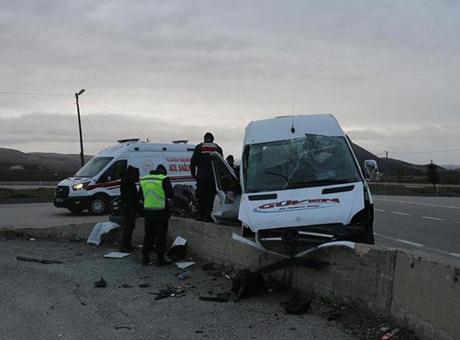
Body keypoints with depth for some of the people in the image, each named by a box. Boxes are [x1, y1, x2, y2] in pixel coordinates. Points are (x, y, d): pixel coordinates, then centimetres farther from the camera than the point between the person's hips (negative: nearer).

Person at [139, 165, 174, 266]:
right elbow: (171, 195, -11)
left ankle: (145, 257, 16)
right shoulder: (164, 179, -11)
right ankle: (160, 259, 6)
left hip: (148, 211, 5)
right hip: (161, 211, -5)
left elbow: (141, 196, 15)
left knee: (148, 235, 14)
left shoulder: (144, 180, 7)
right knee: (161, 235, 4)